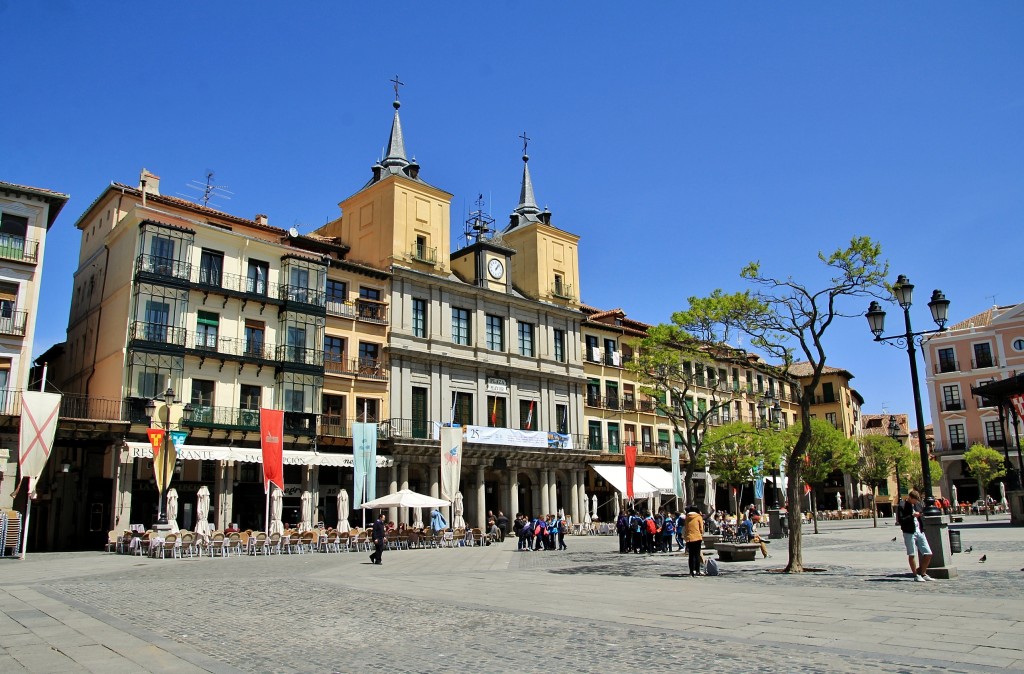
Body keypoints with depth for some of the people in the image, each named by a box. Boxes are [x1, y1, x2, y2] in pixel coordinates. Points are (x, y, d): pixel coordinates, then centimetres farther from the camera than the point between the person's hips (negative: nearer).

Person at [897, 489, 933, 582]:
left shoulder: (917, 504, 12)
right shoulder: (902, 506, -9)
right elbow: (901, 520, -17)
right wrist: (912, 515, -22)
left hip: (919, 531, 6)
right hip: (909, 532, -6)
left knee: (928, 554, 4)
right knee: (911, 555, 0)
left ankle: (923, 573, 20)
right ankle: (916, 575, 12)